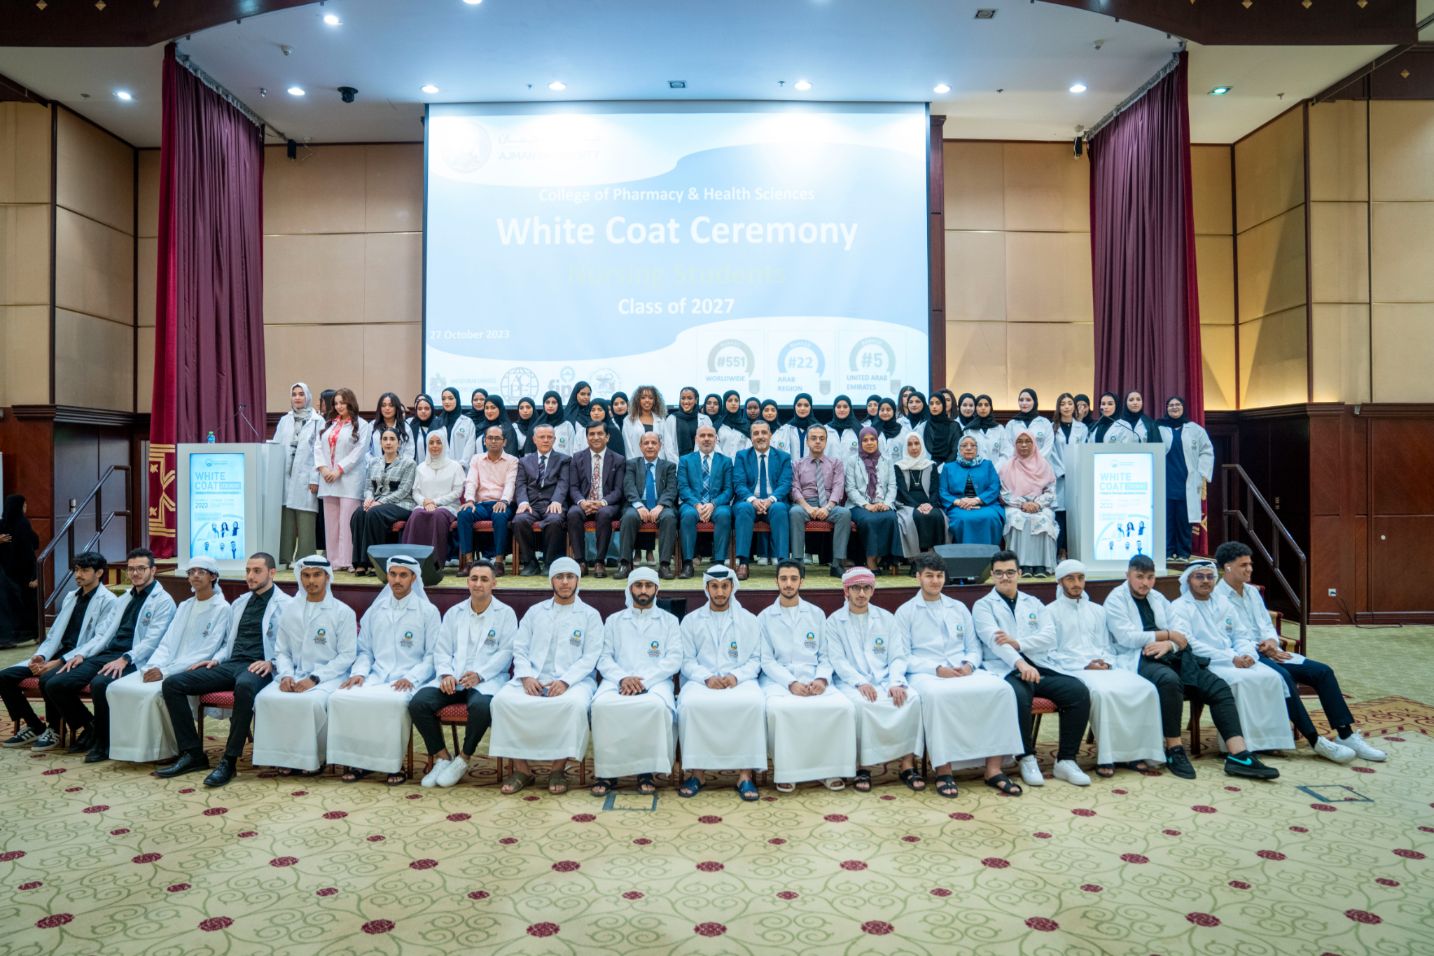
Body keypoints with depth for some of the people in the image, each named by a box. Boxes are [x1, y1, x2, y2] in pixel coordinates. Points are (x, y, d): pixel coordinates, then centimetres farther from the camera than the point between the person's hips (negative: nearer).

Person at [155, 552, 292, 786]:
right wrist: (215, 659, 10)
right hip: (231, 664, 7)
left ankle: (229, 760, -30)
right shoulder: (238, 603, 24)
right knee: (172, 684, -10)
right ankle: (192, 753, -5)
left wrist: (271, 662, -20)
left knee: (244, 686, -42)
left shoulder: (286, 605, 2)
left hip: (259, 668, -7)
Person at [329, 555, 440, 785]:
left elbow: (432, 655, 1)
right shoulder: (375, 610, 18)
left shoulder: (428, 611, 5)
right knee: (340, 697, -25)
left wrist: (411, 678, -14)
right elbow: (364, 650, 20)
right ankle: (359, 760, -12)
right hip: (376, 677, 4)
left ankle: (394, 764, -17)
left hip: (408, 681, -4)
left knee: (394, 702, -37)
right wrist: (359, 672, 0)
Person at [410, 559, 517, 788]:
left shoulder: (505, 613, 6)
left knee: (481, 706, -36)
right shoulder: (454, 612, 18)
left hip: (486, 680, -4)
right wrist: (445, 673, -9)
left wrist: (480, 674, -15)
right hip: (452, 679, 4)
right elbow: (441, 649, 11)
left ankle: (463, 760, -10)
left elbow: (506, 652, -2)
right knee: (418, 703, -23)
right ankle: (441, 757, -3)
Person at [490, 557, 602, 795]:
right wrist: (526, 676, -9)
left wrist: (565, 681, -16)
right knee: (503, 699, -26)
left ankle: (558, 769, -19)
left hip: (573, 680, -2)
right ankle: (521, 768, -14)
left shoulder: (590, 615, 9)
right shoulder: (535, 612, 18)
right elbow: (520, 649, 11)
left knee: (575, 704, -36)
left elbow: (590, 657, 0)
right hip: (533, 679, 3)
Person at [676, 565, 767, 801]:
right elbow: (687, 660, 6)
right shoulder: (691, 620, 12)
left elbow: (755, 659, 8)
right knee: (689, 703, -33)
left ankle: (745, 773, -23)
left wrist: (736, 676, -12)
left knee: (755, 702, -33)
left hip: (739, 680, 0)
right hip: (702, 680, 0)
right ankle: (696, 771, -19)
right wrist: (707, 678, -13)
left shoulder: (749, 620, 13)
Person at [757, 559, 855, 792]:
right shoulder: (765, 617, 8)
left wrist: (822, 679, -10)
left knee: (844, 707, -26)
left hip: (813, 679, 2)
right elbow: (767, 660, 0)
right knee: (778, 709, -36)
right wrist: (791, 683, -16)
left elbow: (825, 655, 11)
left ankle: (829, 767, -8)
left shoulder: (817, 614, 14)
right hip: (778, 679, -2)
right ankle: (785, 770, -15)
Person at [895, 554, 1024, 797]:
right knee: (937, 695, -39)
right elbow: (904, 656, 0)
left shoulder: (959, 608, 21)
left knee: (1001, 689, -25)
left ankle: (992, 768, -23)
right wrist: (937, 669, -14)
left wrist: (969, 665, -6)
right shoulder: (905, 611, 9)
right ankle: (943, 769, -28)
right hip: (925, 674, -4)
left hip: (963, 672, 4)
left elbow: (974, 648, 18)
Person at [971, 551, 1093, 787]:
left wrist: (1016, 642, -14)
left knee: (1078, 691, -20)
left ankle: (1066, 760, -9)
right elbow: (994, 639, -12)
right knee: (1019, 695, -37)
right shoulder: (983, 605, 7)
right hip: (1005, 670, -4)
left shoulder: (1033, 603, 21)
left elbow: (1049, 636, 4)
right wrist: (1020, 663, -30)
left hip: (1038, 667, 5)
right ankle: (1027, 758, -15)